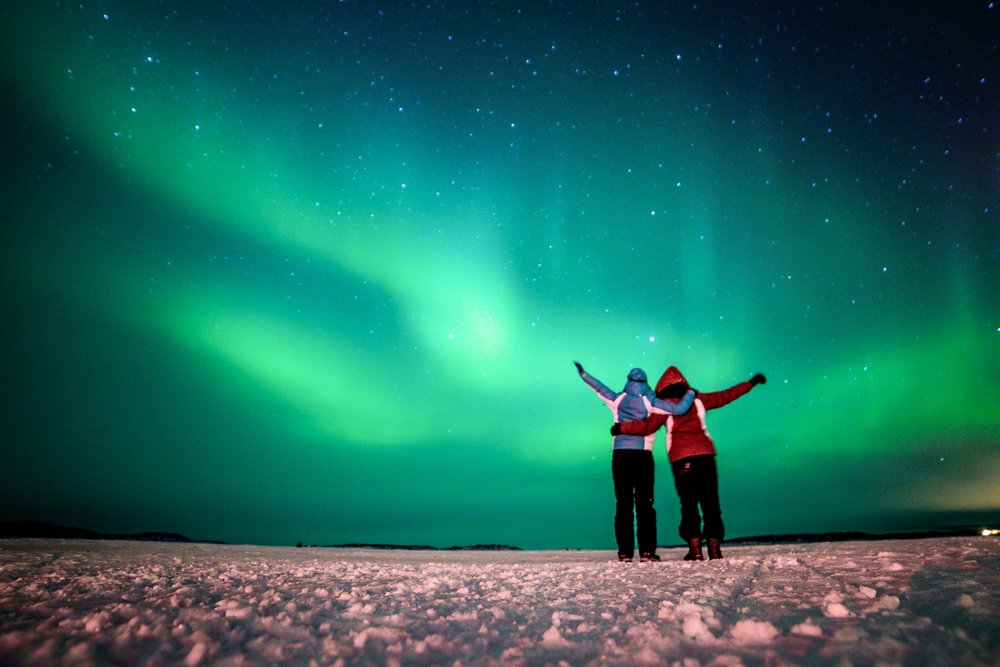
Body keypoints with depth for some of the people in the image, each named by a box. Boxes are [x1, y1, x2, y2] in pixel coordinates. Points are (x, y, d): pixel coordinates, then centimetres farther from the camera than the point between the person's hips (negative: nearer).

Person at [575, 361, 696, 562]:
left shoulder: (618, 399, 8)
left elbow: (599, 387, 20)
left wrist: (583, 373, 33)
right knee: (644, 503, 1)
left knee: (623, 503, 4)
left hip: (620, 455, 2)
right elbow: (680, 409, -2)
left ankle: (625, 552, 3)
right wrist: (691, 393, 15)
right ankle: (647, 551, -2)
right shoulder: (649, 402, 2)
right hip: (642, 455, -2)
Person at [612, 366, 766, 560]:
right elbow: (726, 395, 23)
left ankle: (695, 549, -4)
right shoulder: (698, 400, 15)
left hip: (681, 458, -3)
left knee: (689, 503, 2)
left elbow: (648, 426, -7)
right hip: (705, 454, 3)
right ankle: (714, 548, 5)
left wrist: (622, 427, -1)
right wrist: (751, 383, 34)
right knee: (710, 502, 7)